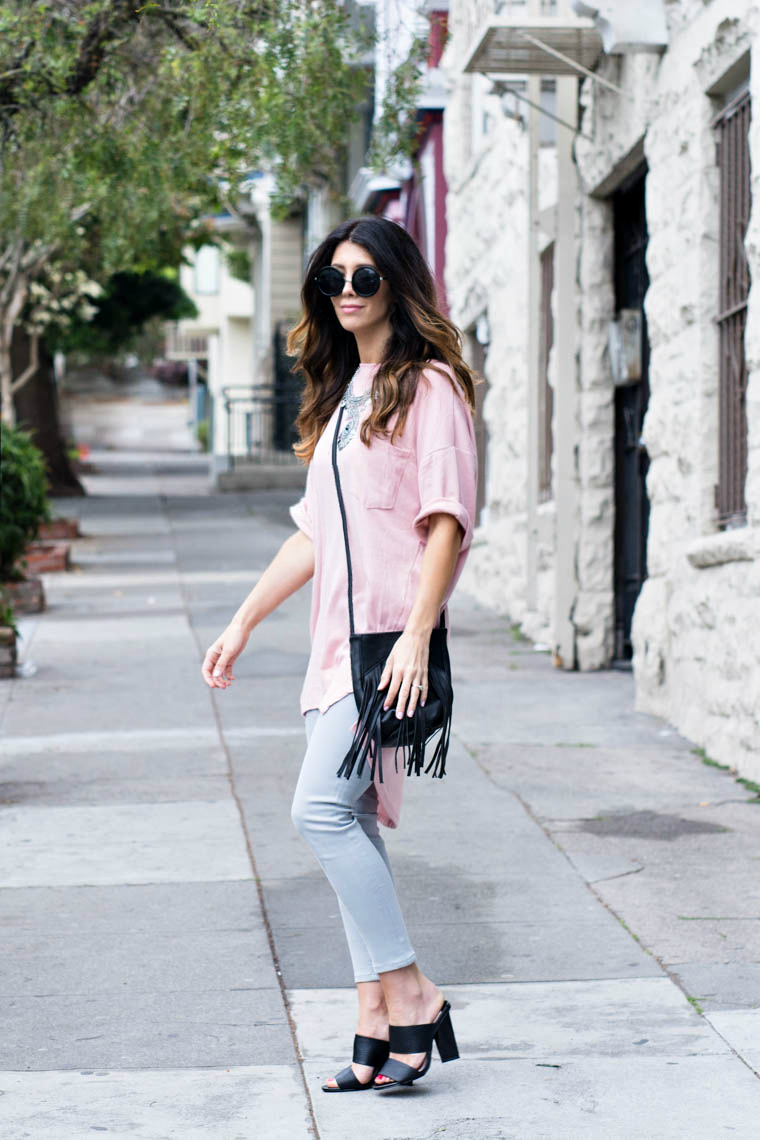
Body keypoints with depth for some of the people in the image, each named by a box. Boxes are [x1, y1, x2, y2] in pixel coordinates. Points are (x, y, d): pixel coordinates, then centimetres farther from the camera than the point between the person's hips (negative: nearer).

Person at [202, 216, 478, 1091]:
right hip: (337, 639, 9)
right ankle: (377, 1025, 9)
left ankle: (410, 997, -8)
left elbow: (448, 523, -12)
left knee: (322, 808, -17)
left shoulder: (428, 386, -5)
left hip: (391, 641, -8)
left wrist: (416, 636, -21)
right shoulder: (342, 394, 21)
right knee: (349, 825, 5)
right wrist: (244, 622, 20)